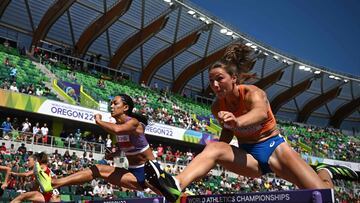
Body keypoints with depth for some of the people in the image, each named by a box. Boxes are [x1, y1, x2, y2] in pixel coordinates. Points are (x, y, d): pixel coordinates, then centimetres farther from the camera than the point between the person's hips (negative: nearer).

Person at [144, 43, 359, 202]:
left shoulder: (253, 93, -20)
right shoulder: (218, 107, -5)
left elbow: (261, 113, -45)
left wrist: (237, 121, -67)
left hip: (273, 147, -3)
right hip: (249, 154, 3)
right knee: (213, 148, -27)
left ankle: (325, 172, 21)